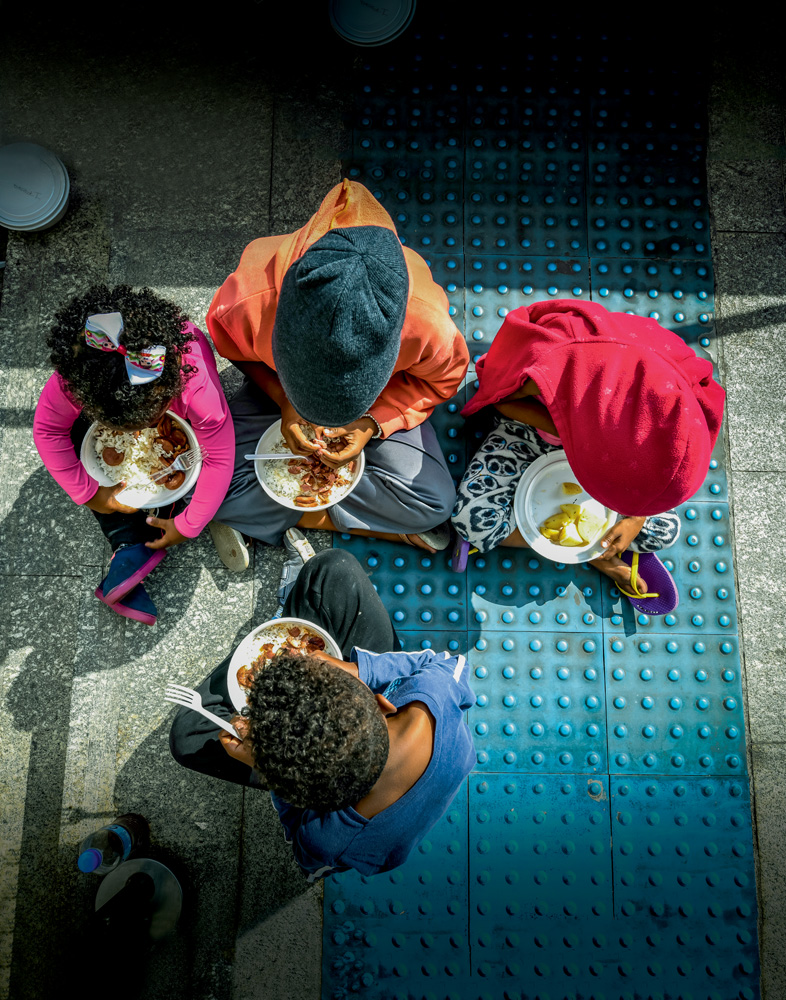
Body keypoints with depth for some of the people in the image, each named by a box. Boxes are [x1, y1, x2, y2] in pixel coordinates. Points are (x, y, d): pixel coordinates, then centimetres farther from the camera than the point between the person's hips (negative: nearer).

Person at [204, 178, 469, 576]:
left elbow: (442, 377, -14)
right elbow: (231, 347, -11)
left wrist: (373, 422, -27)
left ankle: (264, 516, -6)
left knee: (433, 502, -19)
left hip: (382, 402, 0)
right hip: (276, 386, 1)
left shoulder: (427, 325, -40)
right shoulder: (248, 302, -38)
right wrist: (284, 401, -25)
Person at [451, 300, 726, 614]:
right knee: (473, 518, -26)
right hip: (532, 424, -2)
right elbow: (500, 397, -21)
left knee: (664, 531, -6)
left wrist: (636, 520, -15)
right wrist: (564, 429, -32)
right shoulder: (548, 369, -45)